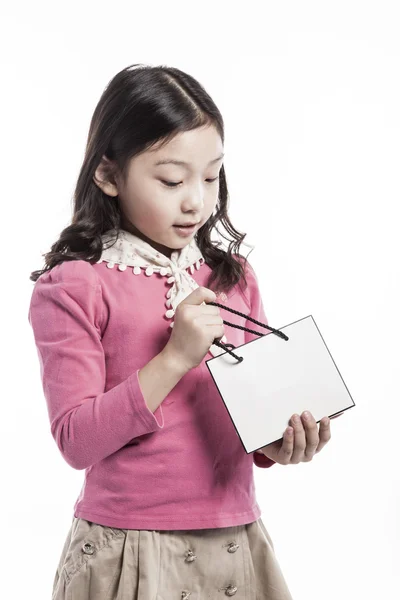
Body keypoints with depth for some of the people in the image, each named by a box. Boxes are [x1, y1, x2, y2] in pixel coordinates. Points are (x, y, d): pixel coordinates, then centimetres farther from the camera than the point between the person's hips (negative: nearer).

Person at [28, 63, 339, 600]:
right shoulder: (75, 288, -9)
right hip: (129, 554, -4)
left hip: (236, 546, 5)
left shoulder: (234, 277, 6)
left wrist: (283, 442, -9)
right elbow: (76, 440, -15)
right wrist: (176, 358, -22)